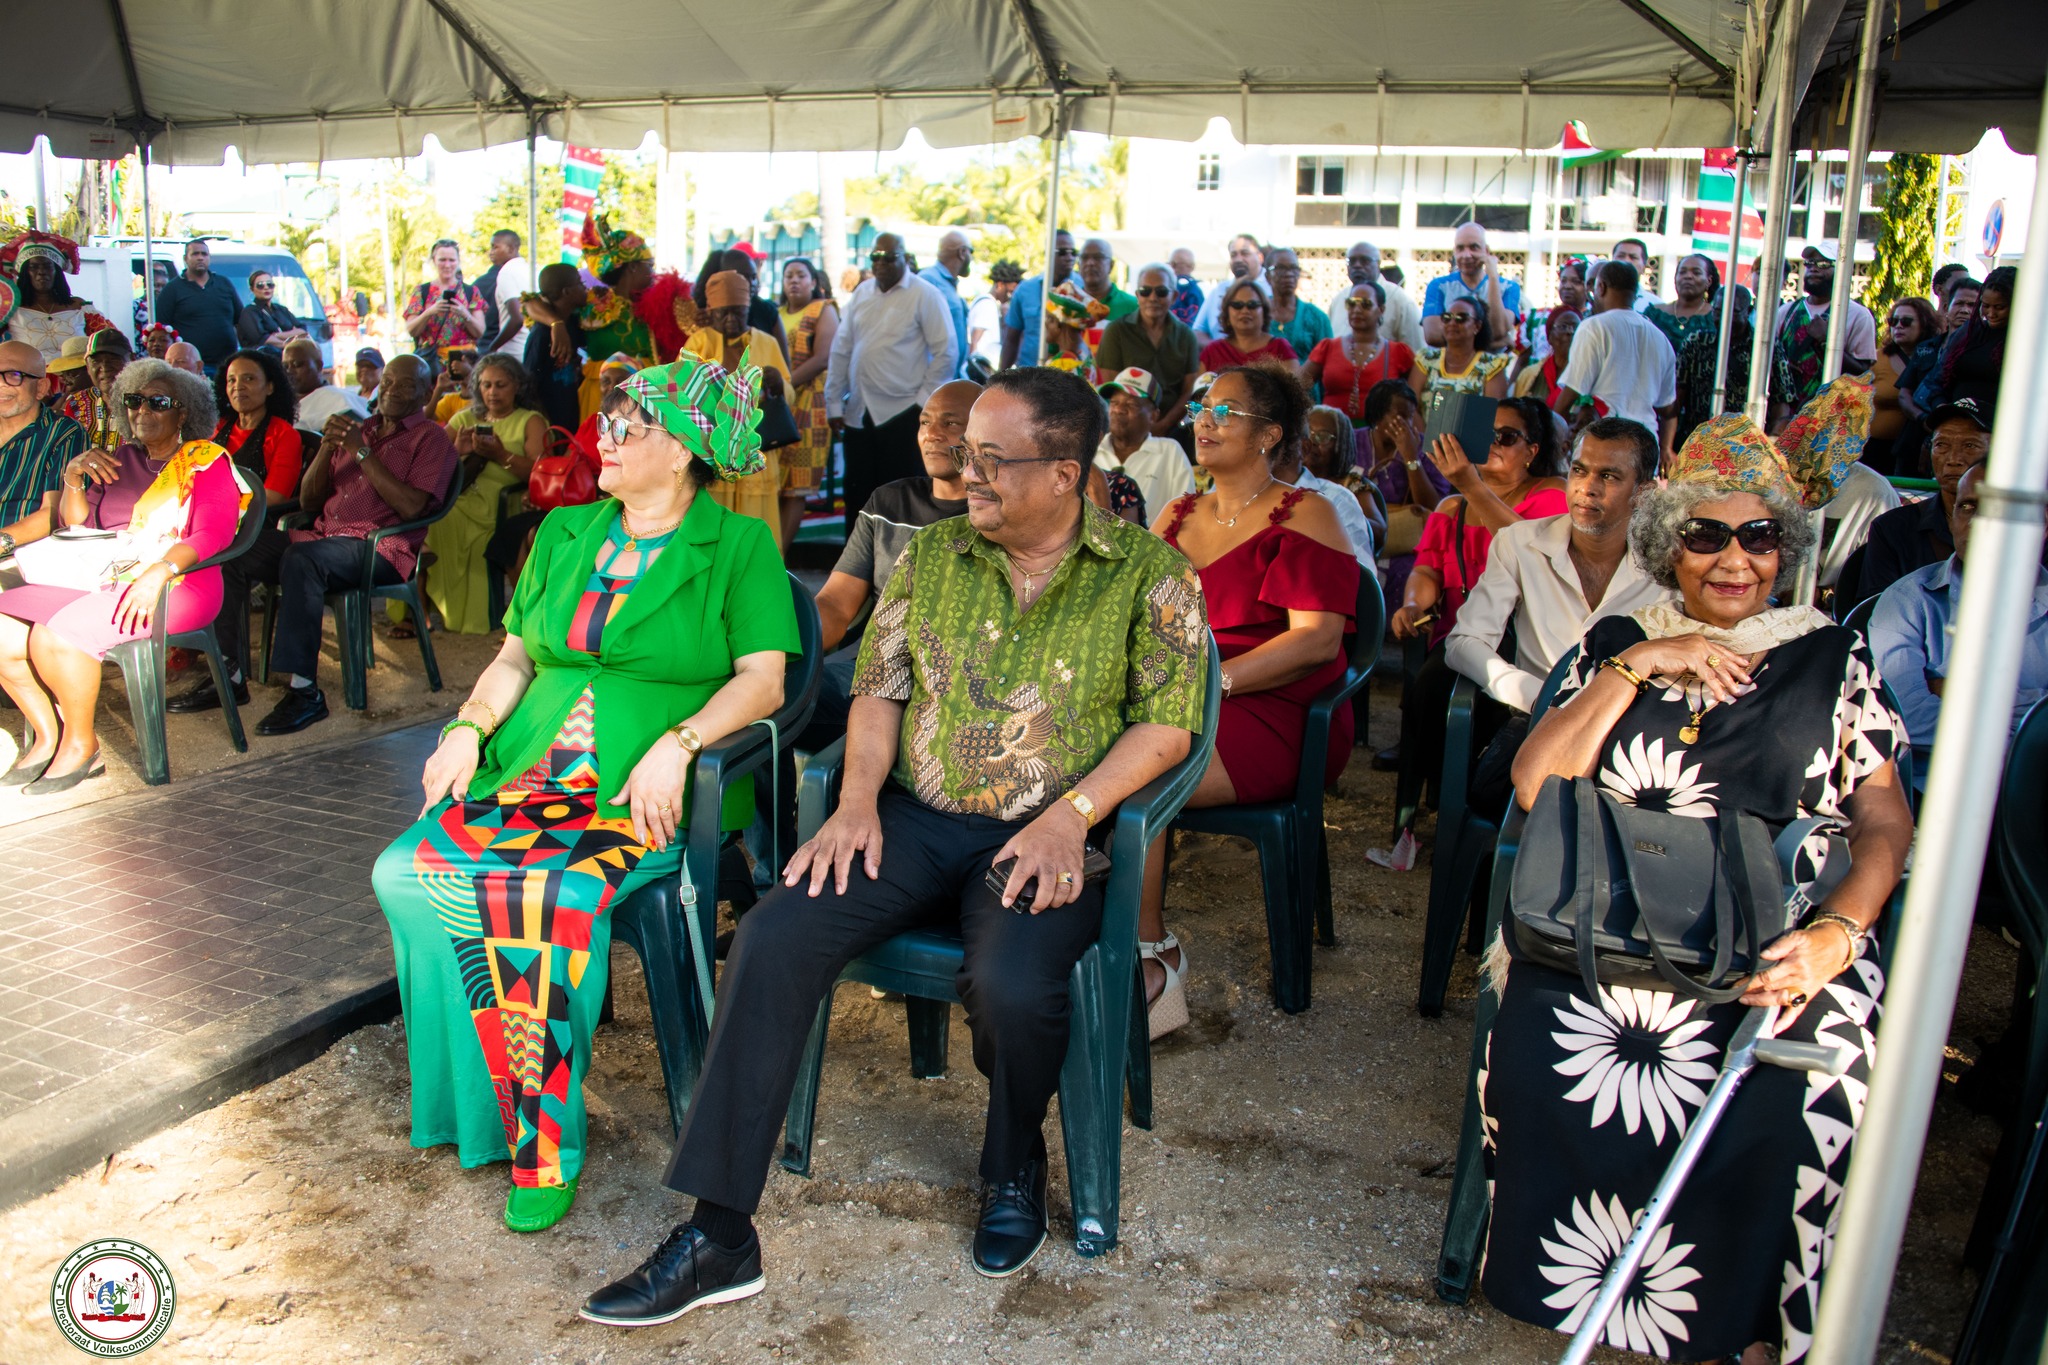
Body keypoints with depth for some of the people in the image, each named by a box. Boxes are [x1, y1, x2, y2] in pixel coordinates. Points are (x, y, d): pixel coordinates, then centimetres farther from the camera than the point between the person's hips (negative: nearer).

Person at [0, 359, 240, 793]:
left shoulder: (206, 462, 1)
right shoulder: (120, 459, 20)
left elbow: (214, 534, -13)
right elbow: (76, 524, 19)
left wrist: (160, 571, -28)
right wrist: (73, 477, 1)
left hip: (175, 586, -7)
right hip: (100, 578, 7)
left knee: (56, 635, -27)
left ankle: (81, 743, -9)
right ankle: (48, 735, 1)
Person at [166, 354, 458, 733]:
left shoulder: (431, 439, 5)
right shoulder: (358, 430, 25)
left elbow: (411, 508, -12)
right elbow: (308, 500, 20)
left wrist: (362, 453, -10)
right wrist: (327, 448, 3)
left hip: (382, 546, -7)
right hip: (325, 536, 7)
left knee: (300, 558, -36)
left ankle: (303, 690, -35)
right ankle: (229, 673, -9)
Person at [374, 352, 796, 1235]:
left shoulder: (738, 547, 3)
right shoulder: (564, 534, 20)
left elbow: (763, 680, -6)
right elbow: (515, 658, 21)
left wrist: (678, 742, -21)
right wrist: (469, 727, 2)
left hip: (647, 791, -5)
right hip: (531, 768, 6)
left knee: (558, 896, -34)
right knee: (408, 870, -22)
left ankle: (545, 1143, -15)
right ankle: (478, 1105, -8)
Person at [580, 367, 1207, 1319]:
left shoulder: (1149, 573, -1)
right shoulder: (934, 553, 10)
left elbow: (1168, 722, -4)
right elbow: (878, 686, 12)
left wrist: (1069, 816, -16)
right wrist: (859, 796, -5)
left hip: (1042, 838, -3)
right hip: (913, 820, 4)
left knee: (1012, 985, -32)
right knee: (773, 937, -19)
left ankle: (1014, 1168, 6)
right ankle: (718, 1234, -10)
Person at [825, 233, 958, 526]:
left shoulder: (924, 295, -4)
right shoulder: (862, 293, 12)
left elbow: (946, 352, -6)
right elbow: (841, 350, 13)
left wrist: (923, 398, -8)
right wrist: (834, 403, 10)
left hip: (901, 414, -5)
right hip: (859, 414, 5)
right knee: (857, 493, 9)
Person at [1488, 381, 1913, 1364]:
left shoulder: (1832, 657, 14)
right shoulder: (1617, 642, 14)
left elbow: (1885, 818, 8)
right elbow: (1533, 784, 2)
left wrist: (1836, 933, -10)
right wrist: (1641, 666, -3)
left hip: (1773, 940, 0)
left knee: (1808, 1077, -28)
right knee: (1551, 1034, -28)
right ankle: (1563, 1275, -3)